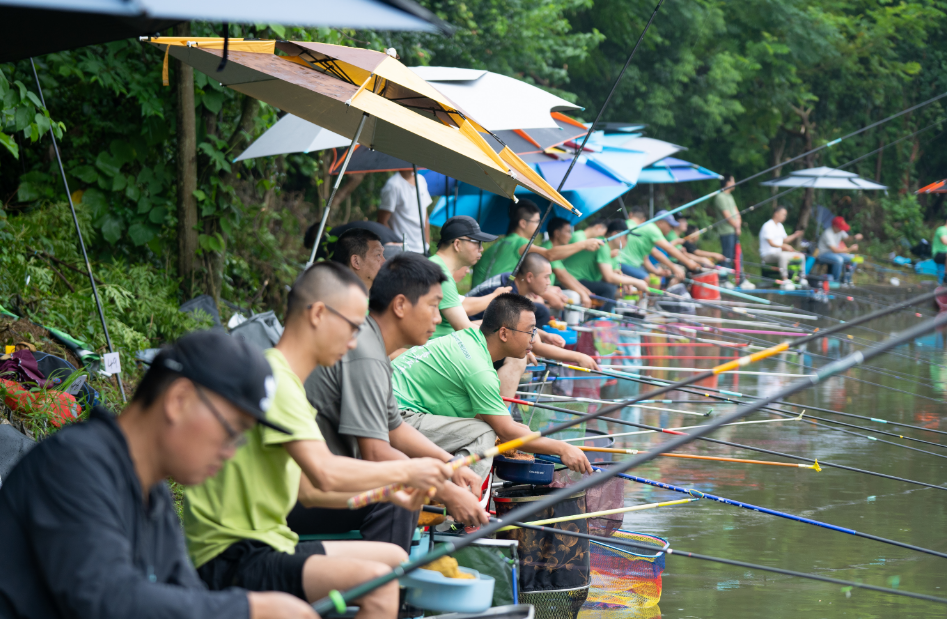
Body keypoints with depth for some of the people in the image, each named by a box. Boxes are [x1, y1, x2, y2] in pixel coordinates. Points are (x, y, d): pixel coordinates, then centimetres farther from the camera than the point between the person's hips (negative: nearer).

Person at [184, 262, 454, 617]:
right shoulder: (270, 377, -16)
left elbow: (308, 490, 21)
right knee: (376, 582, -26)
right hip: (230, 560, -11)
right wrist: (404, 472, -12)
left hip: (268, 545, 11)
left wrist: (386, 493, 11)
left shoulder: (286, 379, 18)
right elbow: (325, 474, -26)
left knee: (394, 559, 18)